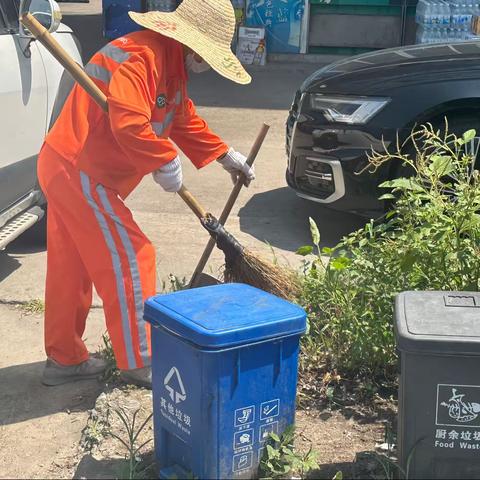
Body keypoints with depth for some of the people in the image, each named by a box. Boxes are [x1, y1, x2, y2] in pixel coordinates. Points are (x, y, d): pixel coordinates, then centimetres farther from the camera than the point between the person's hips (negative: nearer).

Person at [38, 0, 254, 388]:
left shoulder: (172, 65, 14)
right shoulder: (141, 56, -20)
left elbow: (184, 119, 25)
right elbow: (128, 123, -33)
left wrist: (224, 155, 23)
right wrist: (166, 162, -21)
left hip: (65, 168, 11)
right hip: (80, 174, -11)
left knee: (71, 268, 16)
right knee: (129, 261, -5)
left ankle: (64, 359, 28)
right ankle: (139, 363, 6)